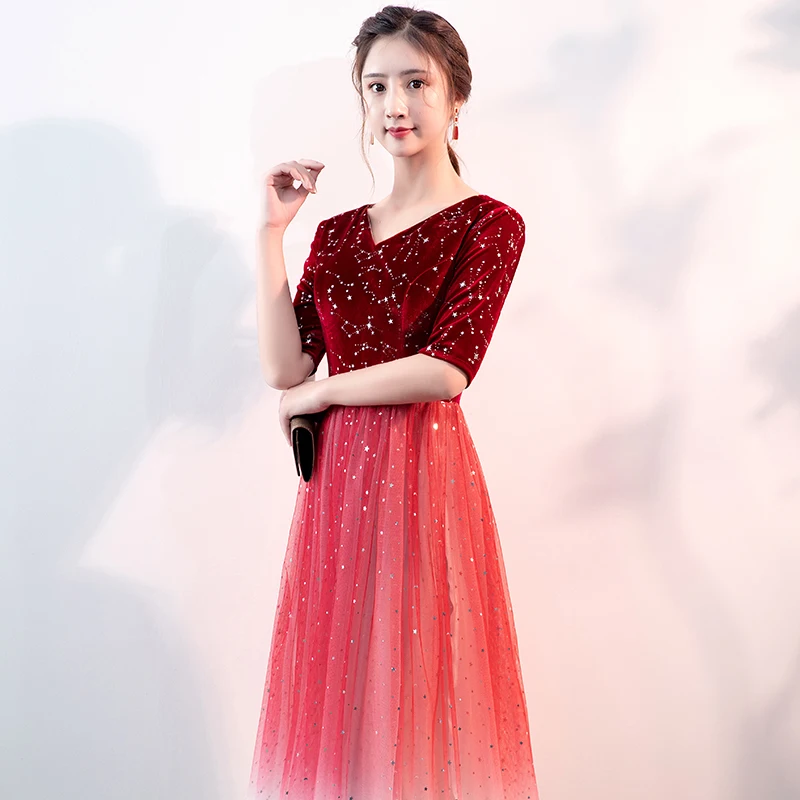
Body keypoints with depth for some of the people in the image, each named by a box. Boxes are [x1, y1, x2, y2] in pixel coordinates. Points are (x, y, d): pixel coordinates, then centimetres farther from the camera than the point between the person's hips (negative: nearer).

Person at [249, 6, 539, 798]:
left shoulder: (487, 224, -3)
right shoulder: (337, 232, 12)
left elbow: (446, 371, -14)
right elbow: (284, 368, 2)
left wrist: (319, 393, -5)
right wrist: (272, 232, 1)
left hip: (423, 468, -5)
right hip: (338, 478, 5)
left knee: (417, 694, 3)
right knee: (335, 692, 11)